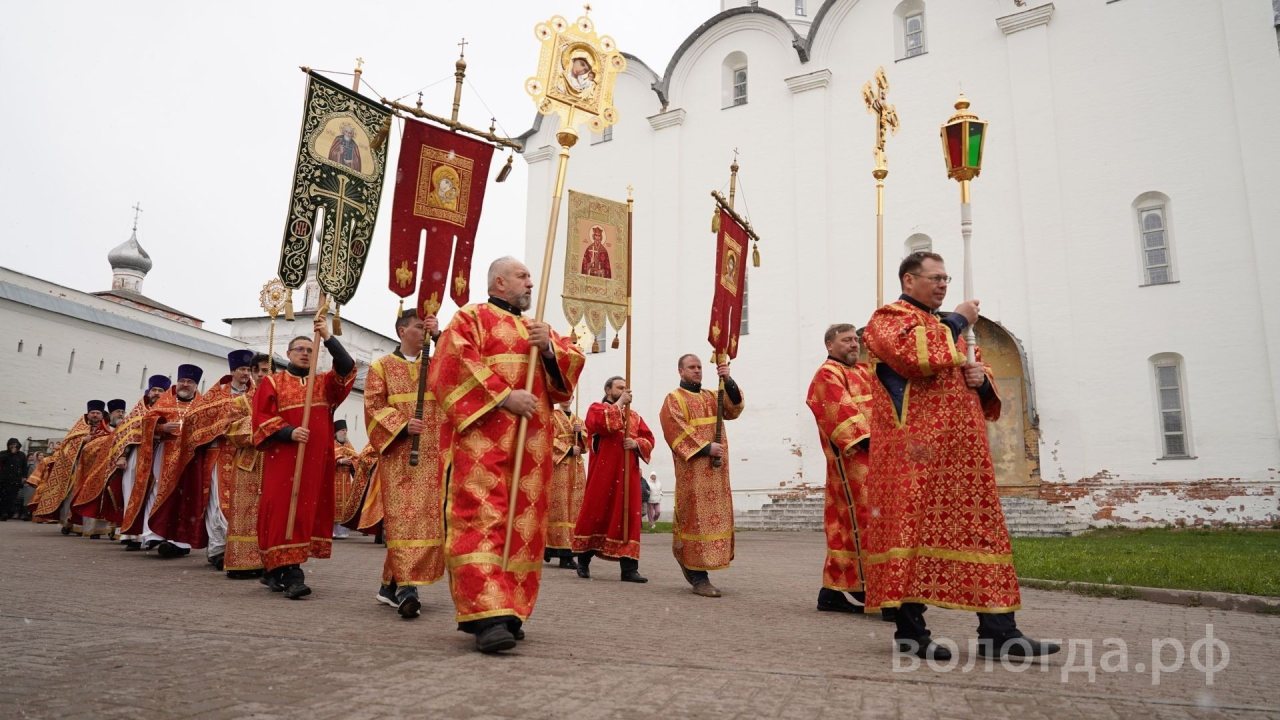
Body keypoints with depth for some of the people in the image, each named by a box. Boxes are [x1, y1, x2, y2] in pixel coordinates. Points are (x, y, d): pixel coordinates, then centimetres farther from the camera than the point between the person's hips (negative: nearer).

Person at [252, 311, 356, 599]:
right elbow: (262, 417, -2)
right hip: (282, 456, -3)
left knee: (309, 510, 2)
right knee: (283, 510, -10)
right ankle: (291, 574, -15)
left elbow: (347, 368, -2)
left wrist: (328, 336, -11)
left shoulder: (325, 383, 16)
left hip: (316, 459, 3)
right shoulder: (272, 382, 9)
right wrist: (289, 432, -18)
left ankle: (276, 570, 13)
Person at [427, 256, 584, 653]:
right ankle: (488, 615, -20)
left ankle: (507, 609, 9)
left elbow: (572, 364, 17)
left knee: (523, 523, 3)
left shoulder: (537, 328, 27)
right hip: (484, 436, -6)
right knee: (481, 519, -15)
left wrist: (549, 347, -4)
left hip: (532, 441, 7)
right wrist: (505, 396, -17)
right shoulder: (470, 318, 7)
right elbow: (456, 364, -10)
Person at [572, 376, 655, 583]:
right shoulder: (596, 408, 5)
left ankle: (629, 568, -1)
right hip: (603, 472, -4)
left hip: (628, 473, 4)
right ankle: (583, 561, 15)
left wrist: (637, 443, -8)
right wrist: (619, 403, -11)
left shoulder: (634, 415, 19)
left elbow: (649, 439, 13)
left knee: (628, 515, -1)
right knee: (596, 512, -1)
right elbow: (604, 424, -18)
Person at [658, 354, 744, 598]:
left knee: (716, 514, 7)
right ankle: (699, 577, -7)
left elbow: (735, 407, 2)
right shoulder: (674, 399, 3)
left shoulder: (712, 396, 19)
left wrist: (728, 380, -13)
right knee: (697, 515, -9)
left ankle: (686, 557, 24)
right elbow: (677, 430, -11)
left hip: (716, 467, 6)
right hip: (692, 466, -6)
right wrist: (706, 447, -18)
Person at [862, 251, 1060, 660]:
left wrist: (982, 378, 3)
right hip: (915, 448, -8)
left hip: (961, 449, 8)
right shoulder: (889, 317, 2)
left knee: (980, 528, 3)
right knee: (912, 526, -9)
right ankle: (910, 630, -2)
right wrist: (957, 321, -5)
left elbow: (981, 379, 28)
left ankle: (997, 631, 6)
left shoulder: (949, 328, 28)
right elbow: (915, 356, -19)